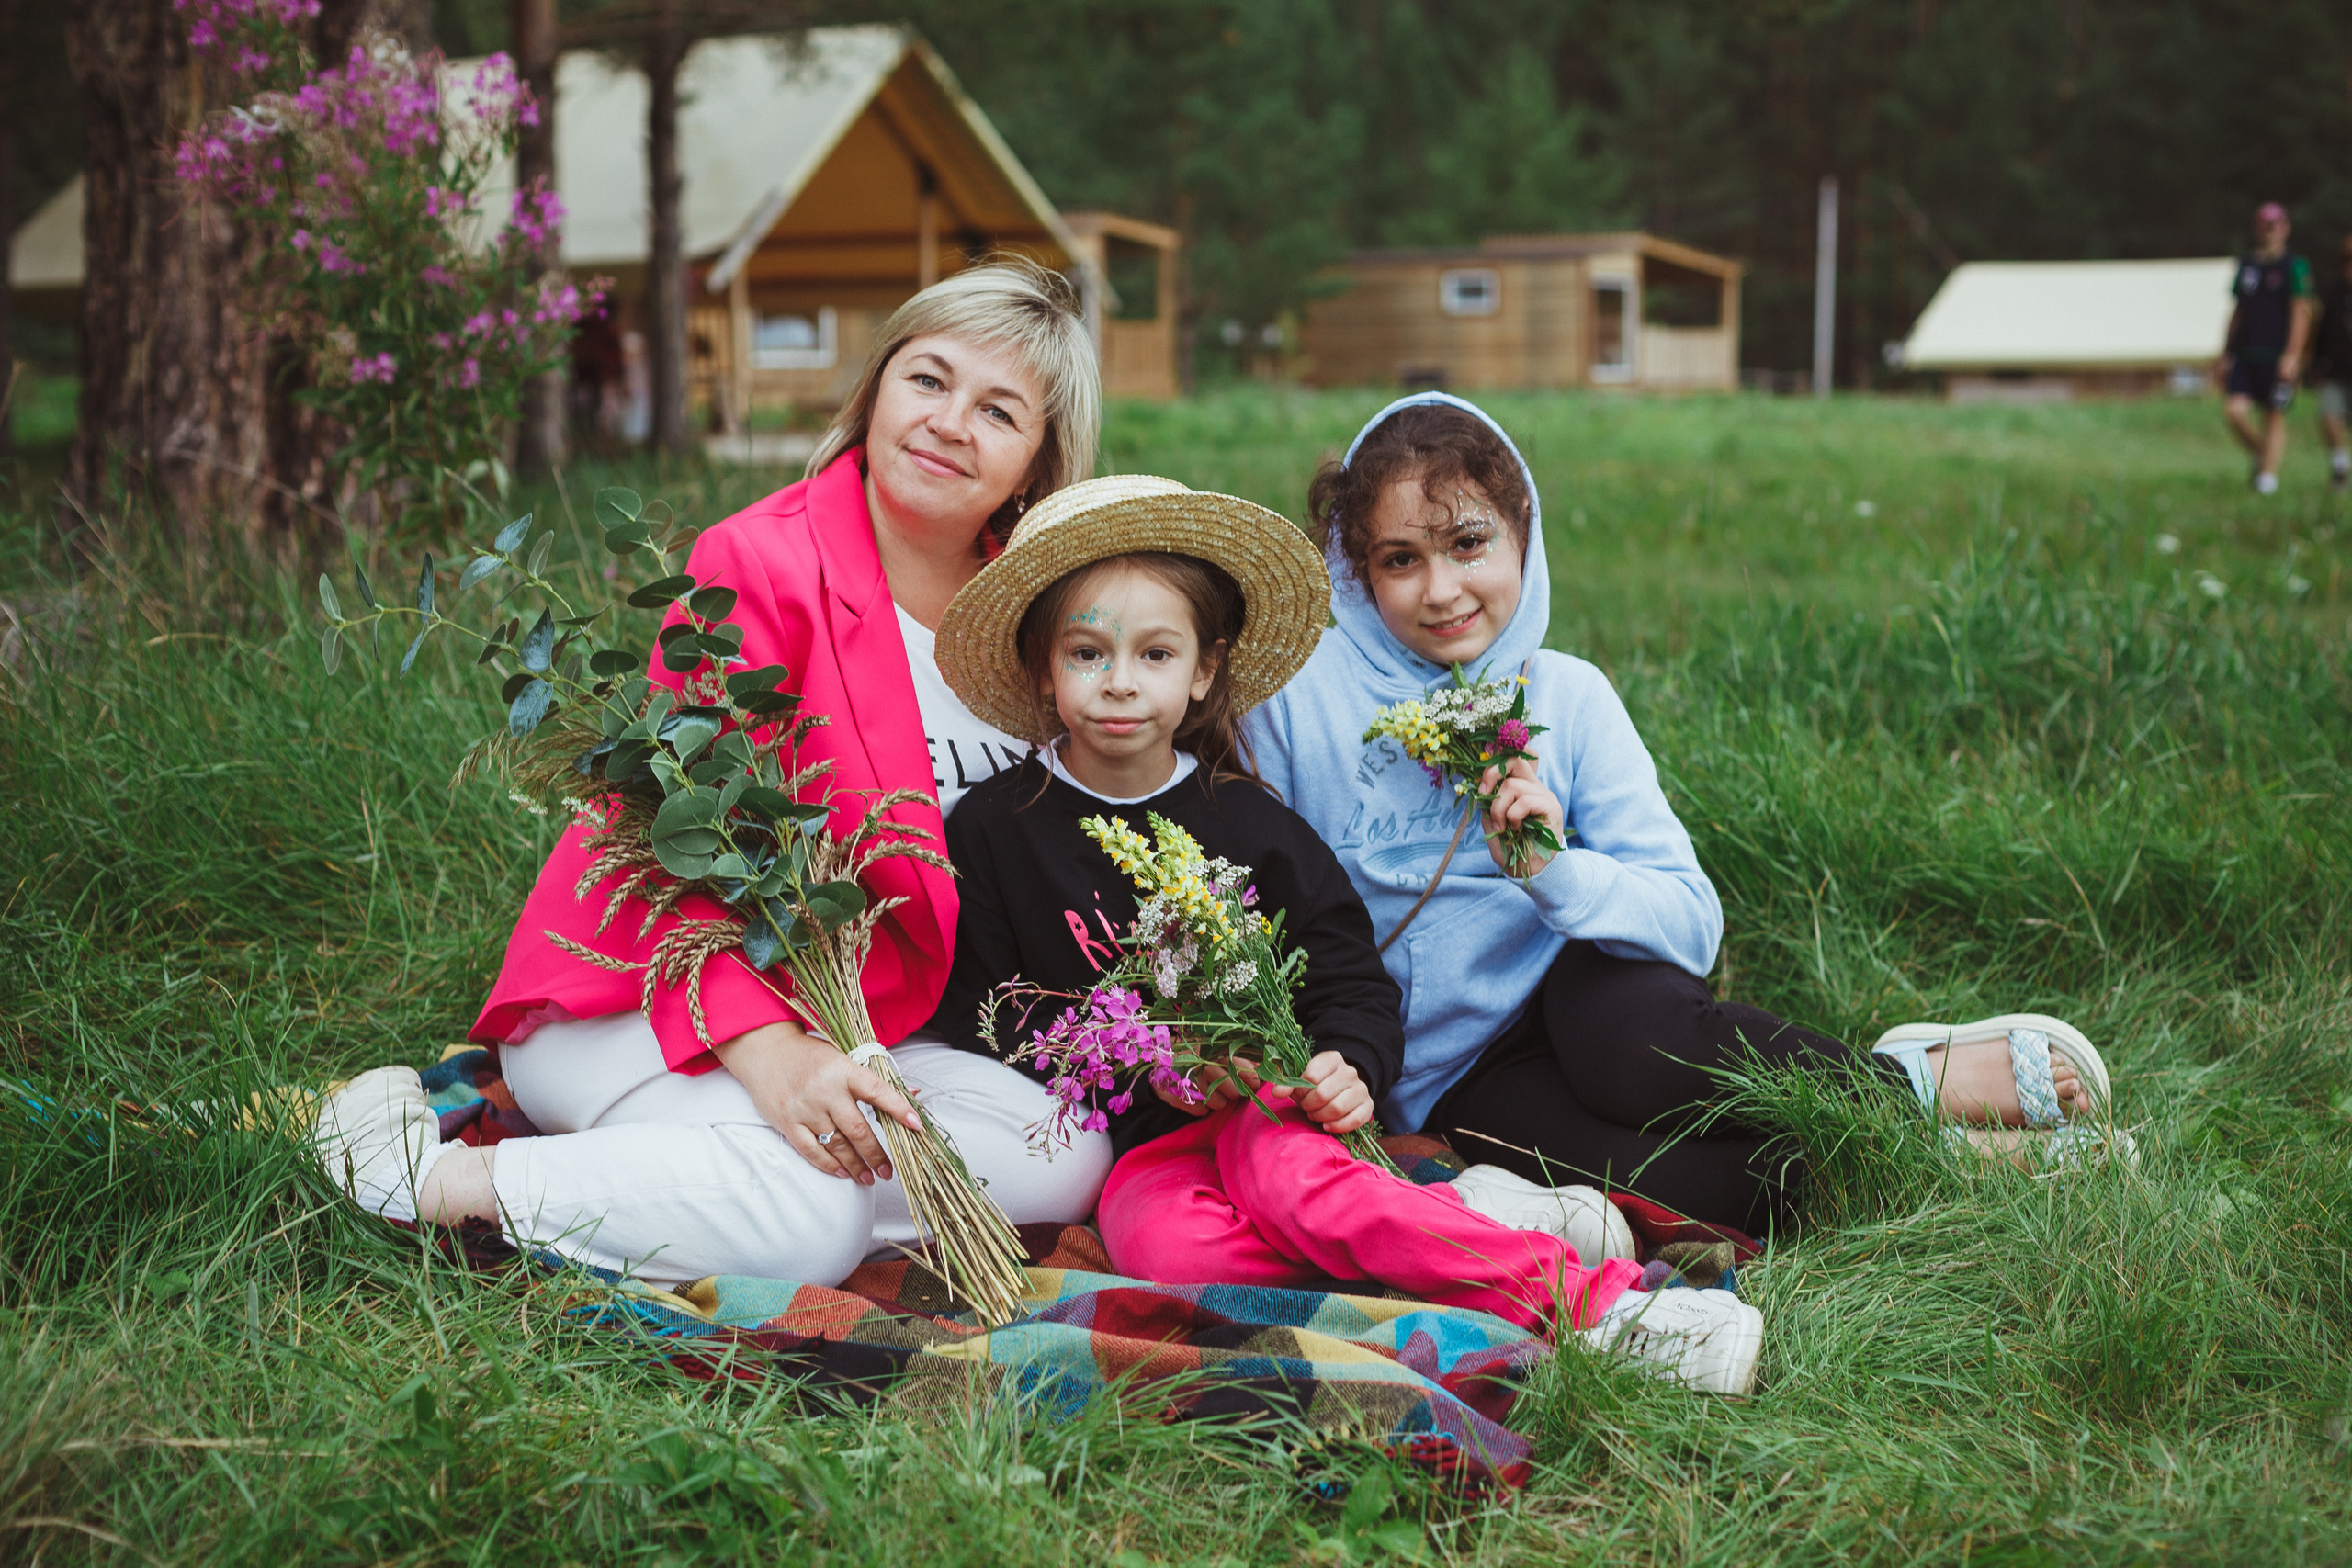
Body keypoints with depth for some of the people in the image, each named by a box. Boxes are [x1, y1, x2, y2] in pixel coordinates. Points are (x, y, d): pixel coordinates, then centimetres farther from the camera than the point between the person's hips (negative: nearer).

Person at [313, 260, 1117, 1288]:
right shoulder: (762, 565, -14)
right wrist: (766, 1052, -34)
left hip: (835, 1023, 7)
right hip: (634, 998, -7)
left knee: (1070, 1160, -15)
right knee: (807, 1219, -32)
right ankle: (441, 1177, -14)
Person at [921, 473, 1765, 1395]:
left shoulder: (1251, 826, 5)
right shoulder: (993, 831, 1)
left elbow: (1353, 980, 9)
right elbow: (977, 1013, 0)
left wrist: (1347, 1066, -15)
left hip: (1262, 1110, 0)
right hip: (1132, 1147, 0)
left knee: (1284, 1177, -35)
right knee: (1165, 1249, -33)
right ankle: (1449, 1226, -29)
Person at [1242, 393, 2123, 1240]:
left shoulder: (1569, 698, 0)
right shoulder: (1299, 695, -5)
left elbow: (1693, 922, -6)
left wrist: (1555, 869, -24)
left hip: (1573, 995, 2)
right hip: (1443, 1079, -1)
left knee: (1629, 1027, -38)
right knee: (1643, 1177, -33)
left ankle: (1911, 1081, -16)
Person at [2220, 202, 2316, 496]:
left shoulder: (2295, 266, -2)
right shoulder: (2246, 264, 14)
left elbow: (2301, 313, -8)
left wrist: (2292, 355, -17)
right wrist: (2226, 353, 15)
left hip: (2278, 358, -4)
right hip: (2245, 355, 4)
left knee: (2274, 418, -1)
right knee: (2235, 410, -10)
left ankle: (2268, 477, 4)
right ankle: (2261, 454, 14)